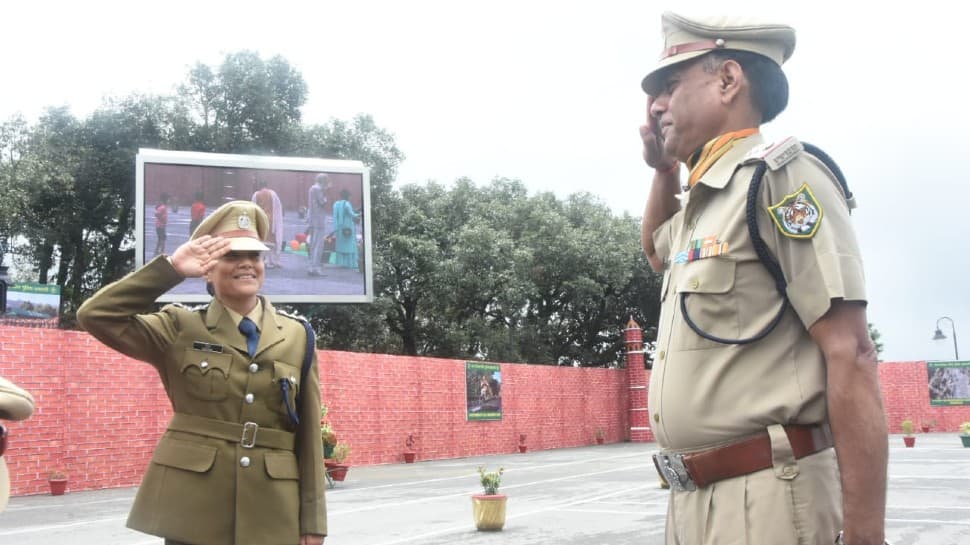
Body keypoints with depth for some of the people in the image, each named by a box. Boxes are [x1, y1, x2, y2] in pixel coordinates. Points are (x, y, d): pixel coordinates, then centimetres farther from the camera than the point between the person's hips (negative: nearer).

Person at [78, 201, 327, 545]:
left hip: (272, 513, 1)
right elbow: (96, 315, -7)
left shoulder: (297, 337, 6)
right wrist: (171, 268, -8)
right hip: (192, 511, -1)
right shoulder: (180, 328, 5)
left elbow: (308, 434, 4)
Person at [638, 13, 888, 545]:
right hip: (692, 499, 9)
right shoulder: (703, 200, 15)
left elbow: (851, 355, -18)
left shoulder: (780, 175, -11)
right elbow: (657, 249, 39)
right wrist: (663, 170, 19)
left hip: (767, 500, -8)